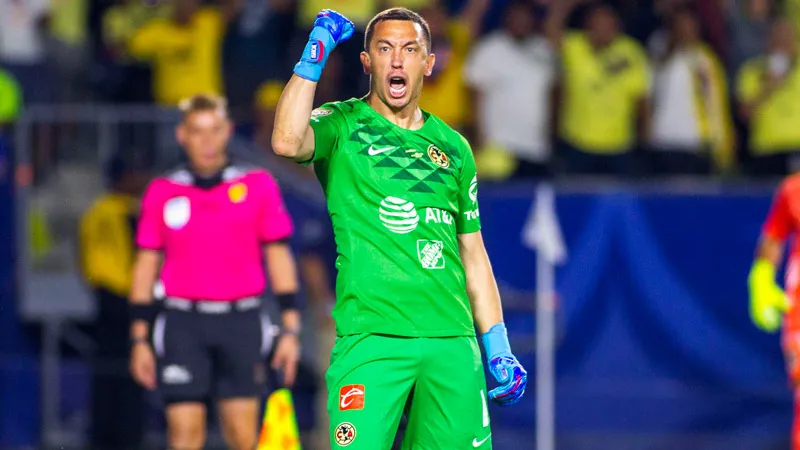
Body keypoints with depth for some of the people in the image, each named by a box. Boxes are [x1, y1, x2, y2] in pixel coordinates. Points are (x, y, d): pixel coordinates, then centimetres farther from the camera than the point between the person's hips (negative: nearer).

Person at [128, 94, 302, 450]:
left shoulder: (258, 186, 5)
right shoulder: (162, 193, 7)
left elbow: (279, 258, 6)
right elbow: (146, 266, 10)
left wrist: (290, 330, 0)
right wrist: (140, 339, 6)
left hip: (241, 323, 0)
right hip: (183, 324, 0)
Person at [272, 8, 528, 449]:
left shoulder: (453, 147, 17)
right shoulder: (341, 126, 5)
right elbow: (287, 142, -19)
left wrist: (498, 350, 14)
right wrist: (316, 51, -14)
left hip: (452, 341, 4)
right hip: (370, 337, -4)